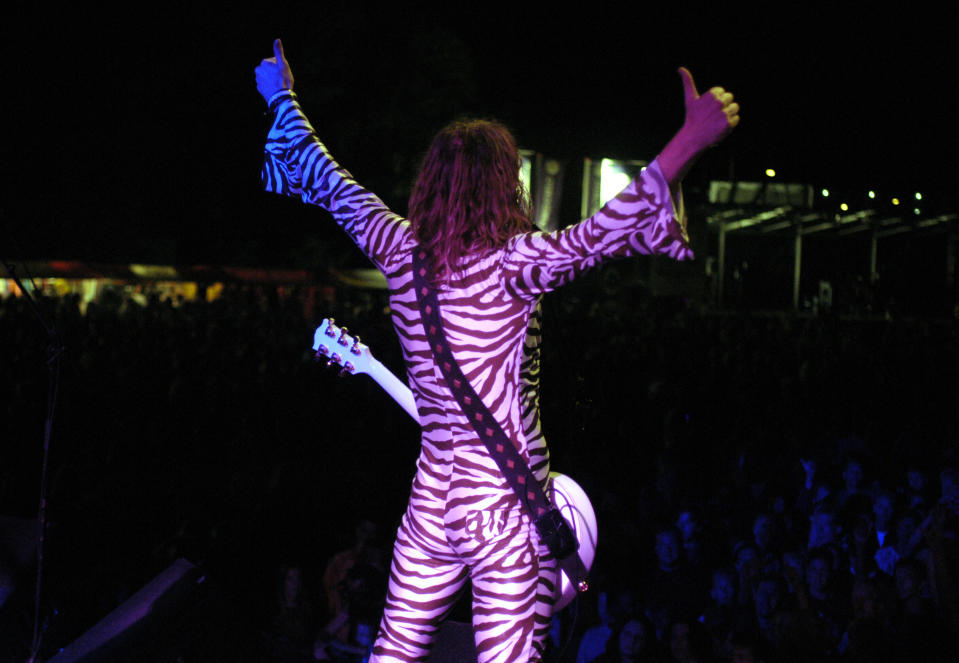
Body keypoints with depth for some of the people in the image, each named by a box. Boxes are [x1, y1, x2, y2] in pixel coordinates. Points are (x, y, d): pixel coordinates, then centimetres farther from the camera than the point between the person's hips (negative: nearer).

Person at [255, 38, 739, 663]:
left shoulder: (400, 250, 0)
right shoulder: (511, 266, -17)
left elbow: (329, 182, 14)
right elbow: (606, 232, -32)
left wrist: (282, 98, 29)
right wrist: (691, 140, -40)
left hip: (431, 501, 6)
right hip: (508, 512, -6)